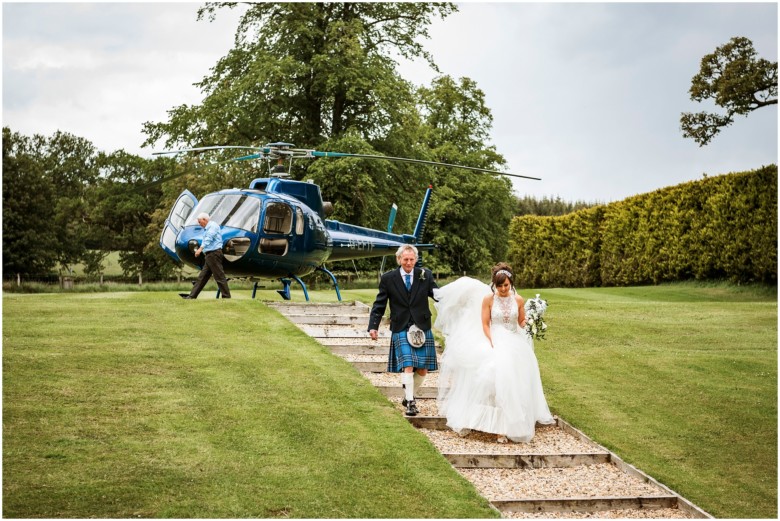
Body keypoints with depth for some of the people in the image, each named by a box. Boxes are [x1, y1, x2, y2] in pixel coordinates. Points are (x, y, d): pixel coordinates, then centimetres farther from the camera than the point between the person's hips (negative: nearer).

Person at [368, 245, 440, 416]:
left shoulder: (425, 275, 4)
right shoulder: (388, 278, 1)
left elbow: (438, 294, 0)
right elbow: (379, 305, 3)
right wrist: (373, 326, -6)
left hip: (422, 328, 2)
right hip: (401, 330, -2)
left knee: (423, 369, 6)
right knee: (408, 366, -13)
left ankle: (409, 397, 26)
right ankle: (410, 403, -6)